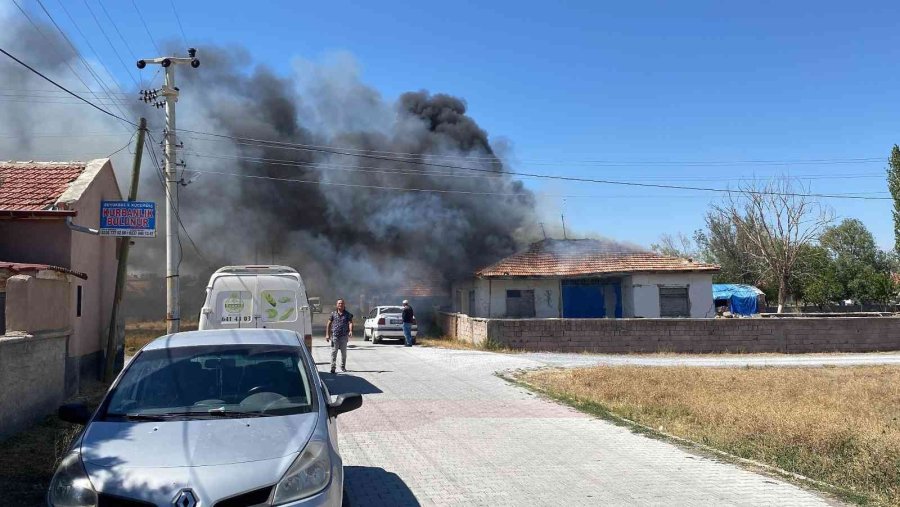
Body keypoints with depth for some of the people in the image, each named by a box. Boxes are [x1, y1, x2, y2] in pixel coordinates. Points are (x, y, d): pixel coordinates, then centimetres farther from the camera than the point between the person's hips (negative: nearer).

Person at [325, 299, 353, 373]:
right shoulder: (333, 314, 7)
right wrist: (327, 334, 2)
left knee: (344, 353, 10)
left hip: (344, 336, 1)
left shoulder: (347, 314, 5)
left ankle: (343, 366, 23)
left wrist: (350, 331, -26)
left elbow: (350, 322, -7)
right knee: (334, 352, -6)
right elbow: (328, 324, 9)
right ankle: (333, 367, -5)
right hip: (334, 336, -1)